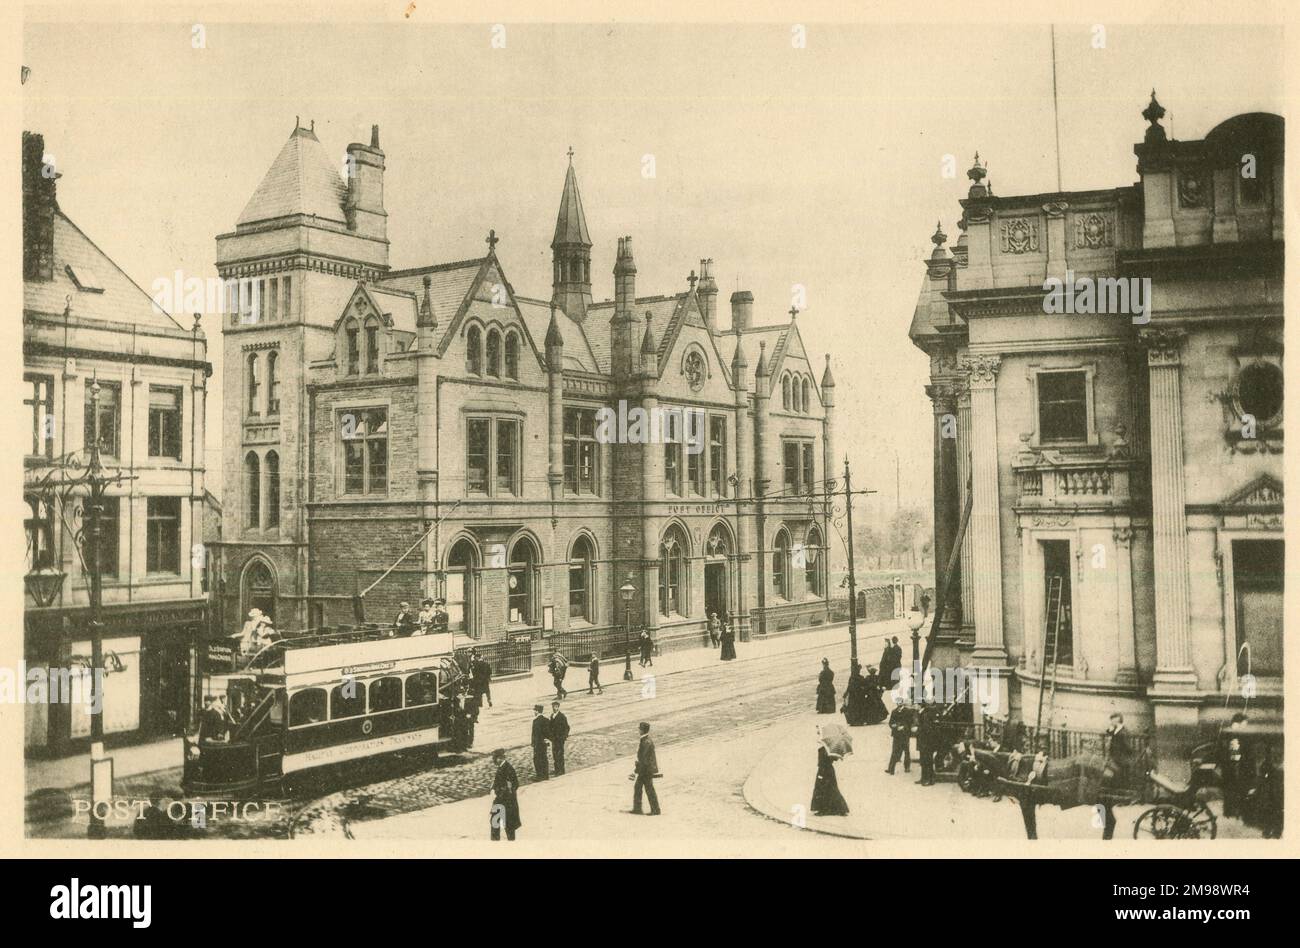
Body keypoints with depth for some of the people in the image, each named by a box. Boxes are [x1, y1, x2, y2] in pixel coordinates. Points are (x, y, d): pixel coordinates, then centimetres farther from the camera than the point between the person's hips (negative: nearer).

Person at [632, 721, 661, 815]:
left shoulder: (646, 742, -22)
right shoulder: (646, 740, 10)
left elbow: (643, 759, -23)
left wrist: (636, 771, -19)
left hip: (646, 770, -10)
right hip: (645, 769, 10)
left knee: (649, 790, -1)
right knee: (637, 788, 12)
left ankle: (656, 810, 6)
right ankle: (637, 808, 17)